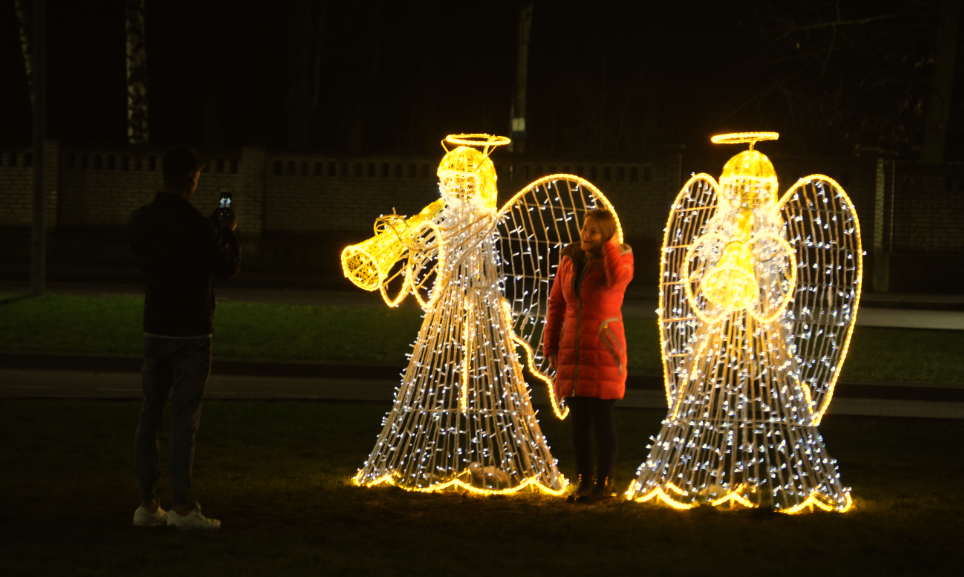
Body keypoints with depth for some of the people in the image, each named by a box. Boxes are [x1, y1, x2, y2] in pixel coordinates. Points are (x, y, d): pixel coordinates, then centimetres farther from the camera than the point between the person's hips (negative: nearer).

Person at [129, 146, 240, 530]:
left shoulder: (140, 221, 0)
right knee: (185, 417, -1)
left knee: (151, 414, 10)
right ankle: (181, 505, -1)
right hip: (190, 333, -5)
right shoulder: (196, 226, -16)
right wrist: (227, 233, 13)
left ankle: (147, 503, 11)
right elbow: (228, 267, -4)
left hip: (154, 329, 5)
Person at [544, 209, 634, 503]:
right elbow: (556, 305, 12)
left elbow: (617, 279, -30)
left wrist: (610, 244, -17)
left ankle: (604, 483, 5)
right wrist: (551, 346, 7)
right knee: (578, 419, 6)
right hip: (573, 350, 5)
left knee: (603, 418, -3)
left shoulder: (619, 257, -5)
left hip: (604, 347, -4)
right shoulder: (569, 261, 8)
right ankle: (584, 482, 13)